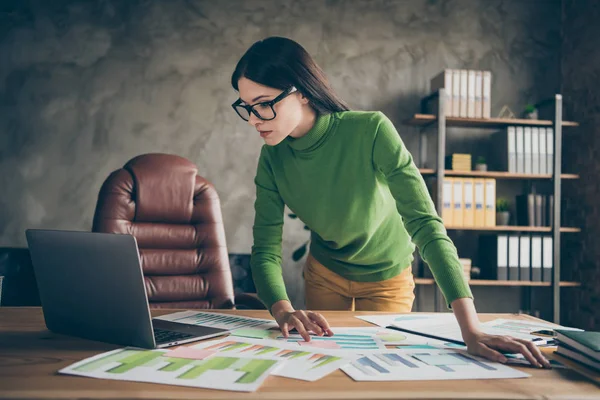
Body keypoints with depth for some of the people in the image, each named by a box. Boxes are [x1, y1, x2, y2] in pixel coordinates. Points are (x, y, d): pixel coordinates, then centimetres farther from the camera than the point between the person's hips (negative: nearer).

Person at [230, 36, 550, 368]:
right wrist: (283, 311, -42)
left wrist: (470, 329, -45)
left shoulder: (370, 132, -33)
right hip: (324, 274, 3)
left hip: (387, 277, -3)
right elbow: (266, 250, -21)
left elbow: (425, 224, -37)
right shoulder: (273, 159, -20)